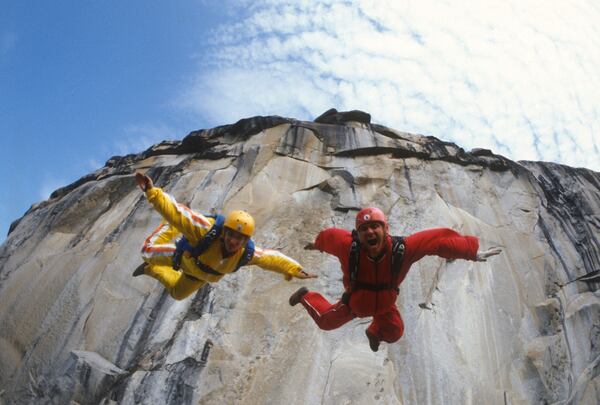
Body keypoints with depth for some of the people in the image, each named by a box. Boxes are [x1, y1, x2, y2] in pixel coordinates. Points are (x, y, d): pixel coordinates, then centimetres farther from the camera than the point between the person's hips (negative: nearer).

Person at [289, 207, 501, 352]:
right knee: (326, 321, 17)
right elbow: (330, 236, -19)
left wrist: (473, 252, -28)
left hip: (385, 305, 2)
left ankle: (374, 332, 61)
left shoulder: (402, 248, -41)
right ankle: (306, 296, 47)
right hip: (355, 302, -1)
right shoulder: (349, 246, -42)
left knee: (394, 333, 24)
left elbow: (438, 239, -32)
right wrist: (317, 244, 4)